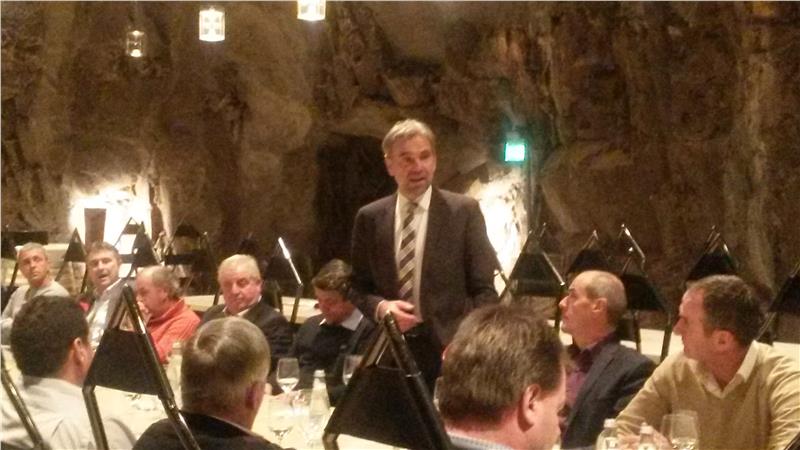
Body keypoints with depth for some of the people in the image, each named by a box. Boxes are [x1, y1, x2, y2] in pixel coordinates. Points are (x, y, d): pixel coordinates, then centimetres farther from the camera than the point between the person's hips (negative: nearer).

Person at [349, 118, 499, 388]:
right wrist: (380, 307, -9)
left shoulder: (464, 211, -1)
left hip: (449, 350, -2)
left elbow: (485, 290, -1)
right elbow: (358, 288, 12)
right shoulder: (370, 218, 6)